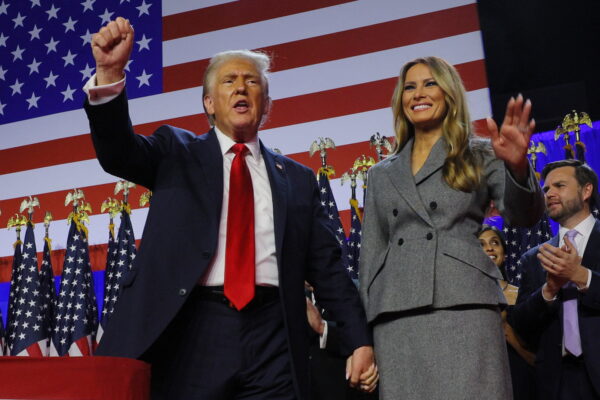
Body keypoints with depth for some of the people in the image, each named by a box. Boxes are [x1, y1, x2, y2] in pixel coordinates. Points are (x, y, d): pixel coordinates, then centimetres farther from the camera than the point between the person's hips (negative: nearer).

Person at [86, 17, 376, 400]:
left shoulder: (298, 179, 15)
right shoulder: (177, 152, 11)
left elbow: (327, 267, 14)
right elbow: (118, 152, -7)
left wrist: (360, 340, 7)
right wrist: (110, 74, -23)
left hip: (273, 339, 2)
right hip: (192, 329, -1)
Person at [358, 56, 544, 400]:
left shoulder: (480, 156, 13)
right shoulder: (382, 174, 21)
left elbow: (524, 216, -2)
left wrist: (517, 166, -22)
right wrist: (366, 319, 10)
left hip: (463, 306, -2)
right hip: (396, 316, 3)